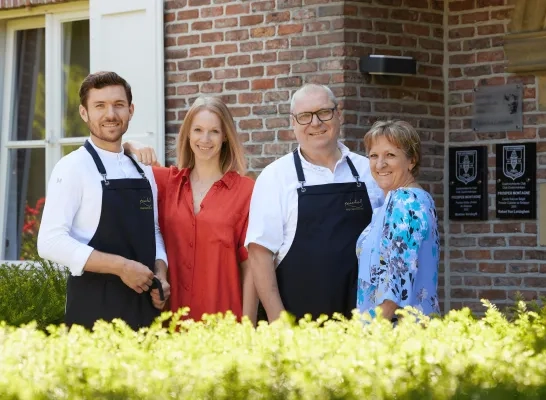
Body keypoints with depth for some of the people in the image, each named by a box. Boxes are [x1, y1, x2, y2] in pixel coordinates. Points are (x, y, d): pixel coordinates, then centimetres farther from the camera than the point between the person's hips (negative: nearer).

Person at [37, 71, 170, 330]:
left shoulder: (143, 171, 12)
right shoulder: (73, 168, -8)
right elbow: (51, 242, -16)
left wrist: (160, 275, -2)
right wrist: (121, 266, -18)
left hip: (144, 306, 6)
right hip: (95, 308, -6)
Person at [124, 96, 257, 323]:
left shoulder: (245, 190, -4)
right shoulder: (167, 181, 6)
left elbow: (250, 264, -3)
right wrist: (131, 149, -5)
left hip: (223, 320, -3)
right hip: (173, 316, 3)